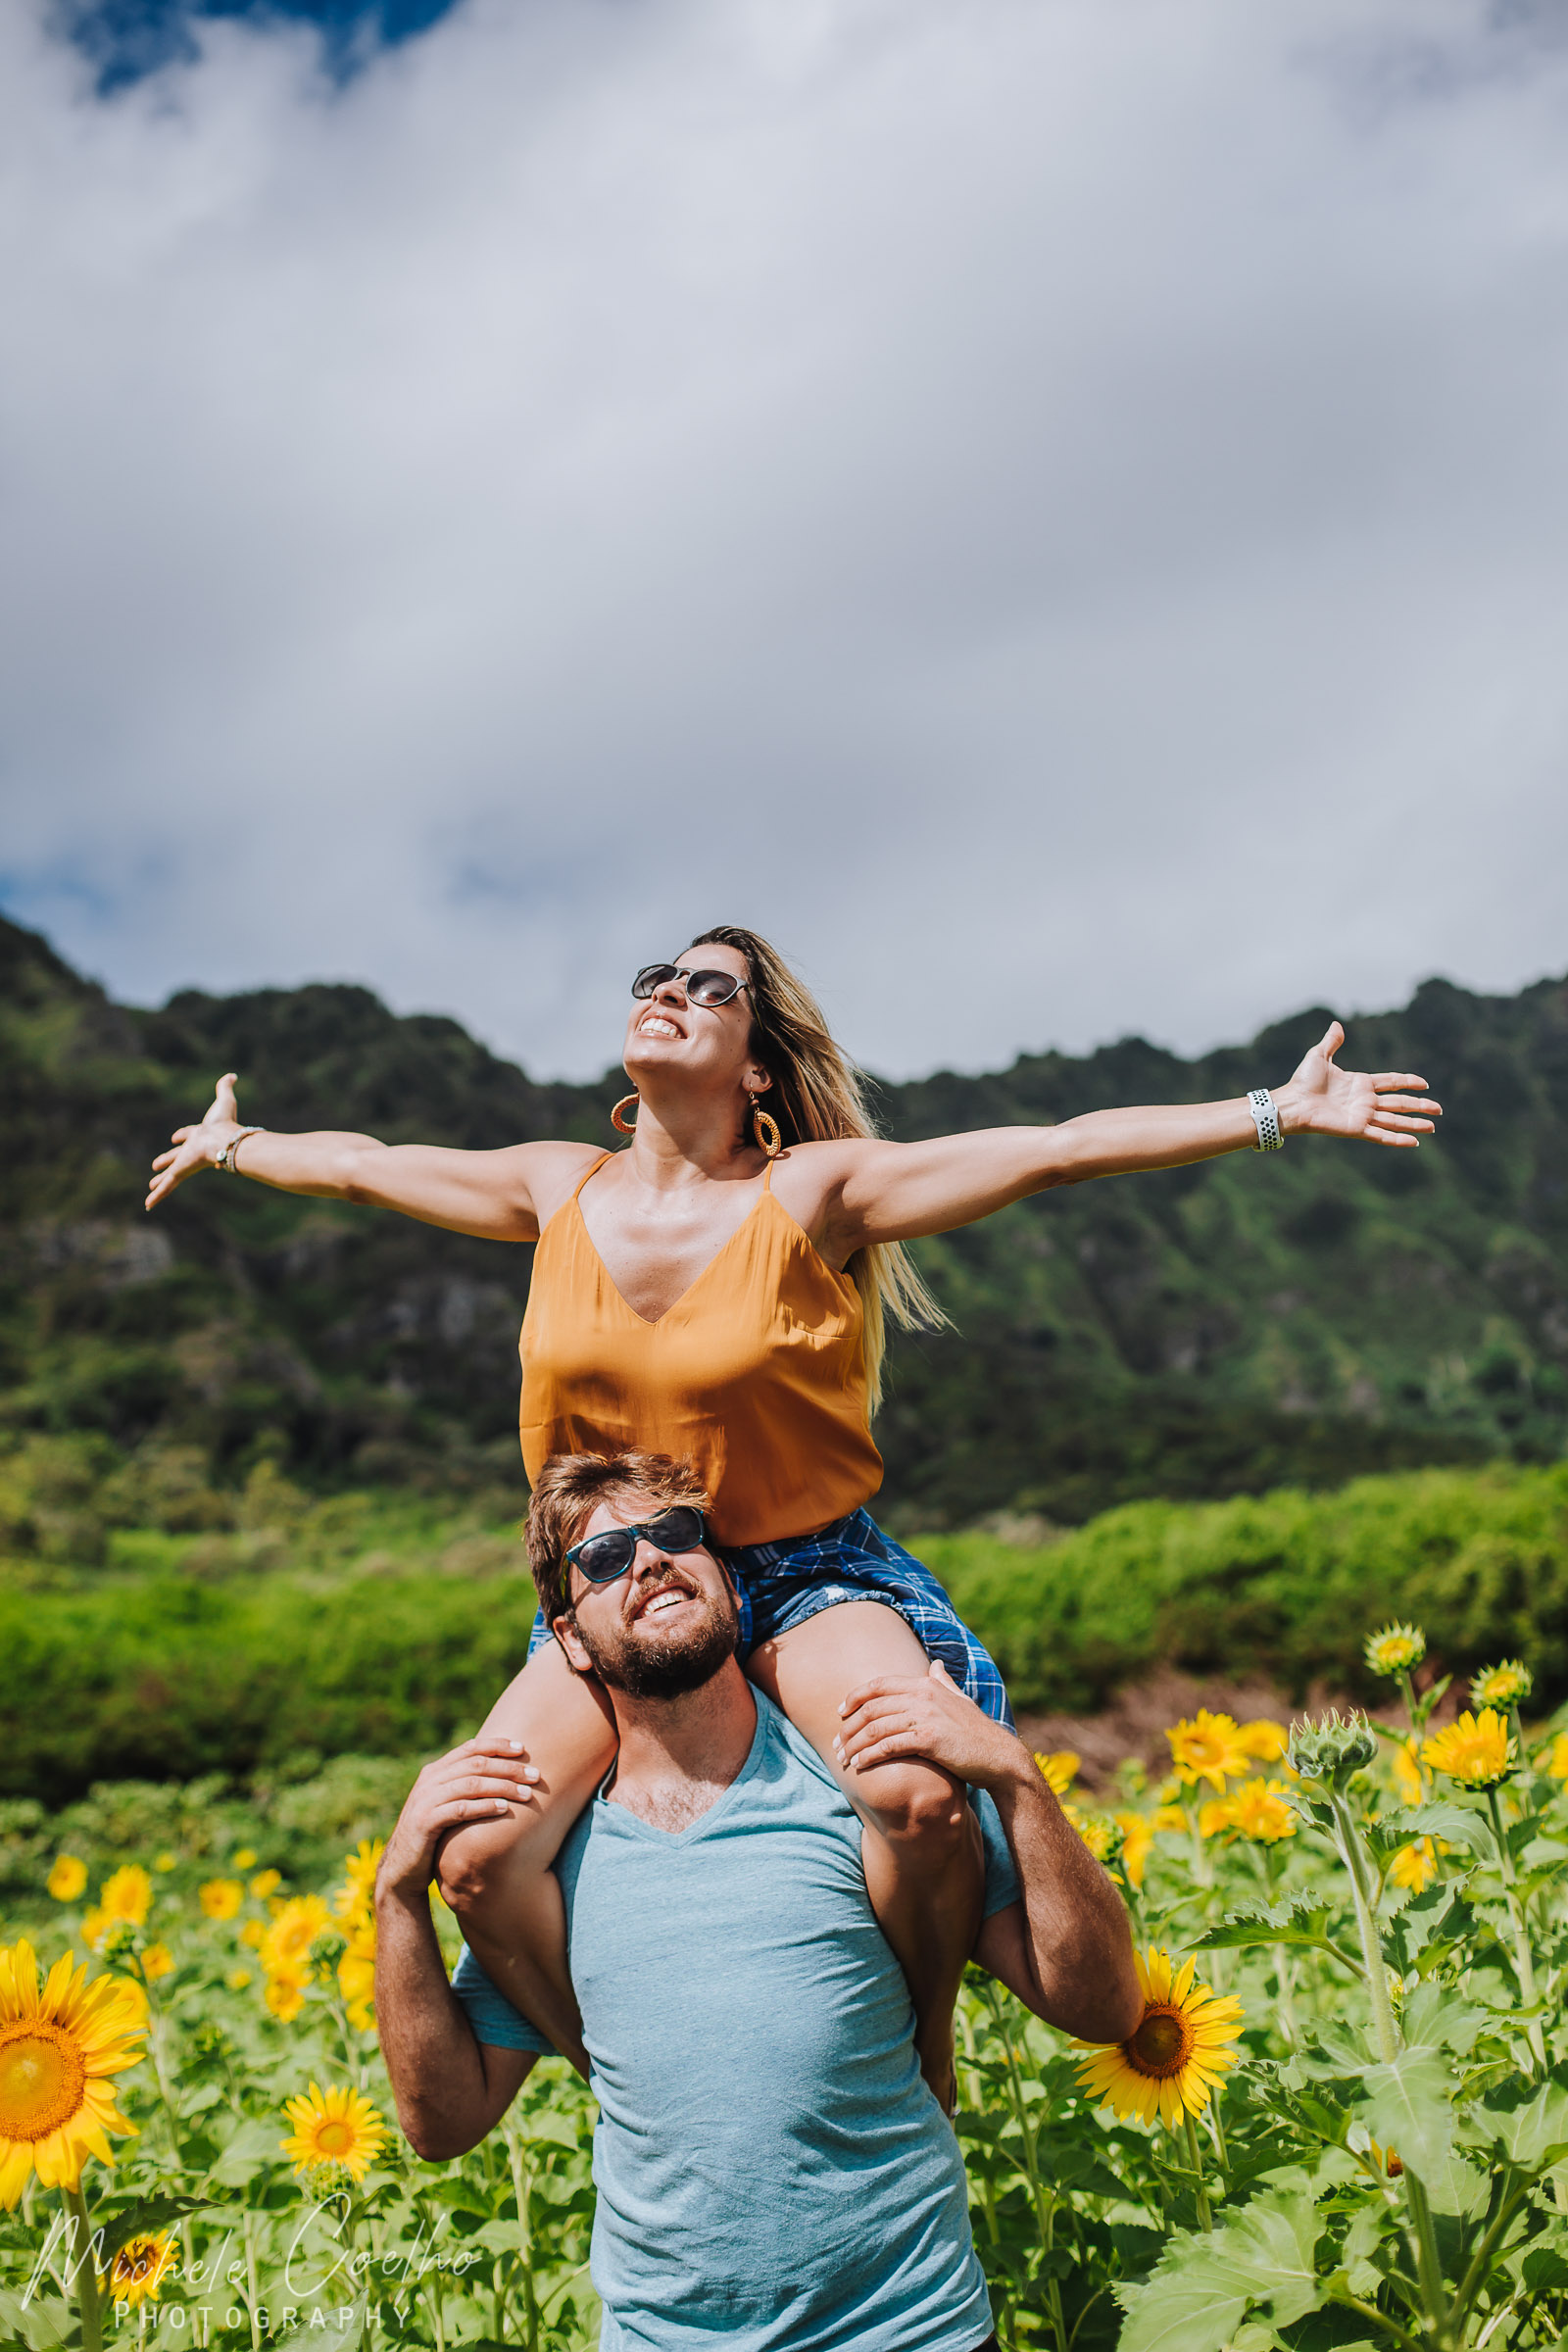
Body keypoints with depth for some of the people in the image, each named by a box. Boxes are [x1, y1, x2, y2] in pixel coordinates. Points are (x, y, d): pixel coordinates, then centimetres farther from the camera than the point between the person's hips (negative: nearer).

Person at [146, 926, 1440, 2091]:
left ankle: (924, 2059, -2)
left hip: (809, 1575, -3)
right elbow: (363, 1164, 16)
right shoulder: (561, 1191, 0)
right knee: (479, 1860, -18)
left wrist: (1275, 1112, -22)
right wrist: (233, 1145, 30)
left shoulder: (819, 1191, -11)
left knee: (918, 1794, -32)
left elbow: (1058, 1148, -17)